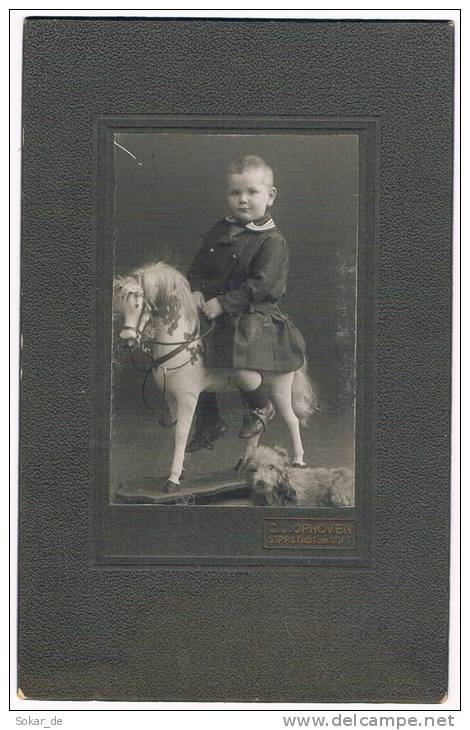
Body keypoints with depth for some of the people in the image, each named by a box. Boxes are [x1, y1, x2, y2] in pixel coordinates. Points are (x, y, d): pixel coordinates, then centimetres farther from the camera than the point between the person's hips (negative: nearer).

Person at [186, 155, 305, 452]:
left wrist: (223, 303, -23)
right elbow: (199, 266, 17)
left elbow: (259, 285, -19)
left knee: (243, 369, -27)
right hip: (214, 311, 8)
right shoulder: (219, 232, 11)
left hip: (254, 313, -7)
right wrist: (196, 291, -4)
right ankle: (210, 422, 29)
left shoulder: (272, 240, -11)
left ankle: (262, 408, 8)